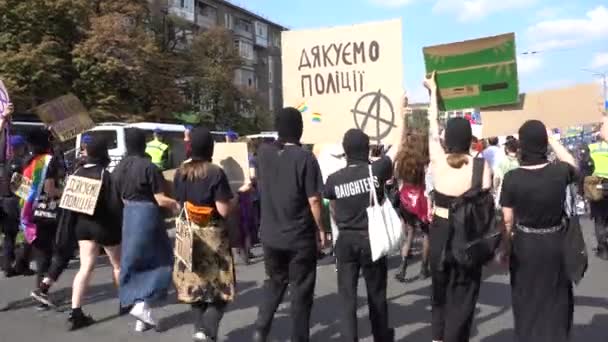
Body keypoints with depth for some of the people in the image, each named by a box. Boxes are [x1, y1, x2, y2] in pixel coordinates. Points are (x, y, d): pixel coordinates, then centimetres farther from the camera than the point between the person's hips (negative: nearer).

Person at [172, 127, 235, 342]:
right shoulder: (216, 173, -16)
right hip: (212, 235, -5)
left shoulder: (180, 173, 1)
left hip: (189, 234, 5)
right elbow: (224, 210, -18)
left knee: (196, 285, 16)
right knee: (220, 288, 6)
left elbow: (178, 205, 10)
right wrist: (231, 200, 1)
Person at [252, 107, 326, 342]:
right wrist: (321, 229, -4)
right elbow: (314, 200, -15)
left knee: (275, 281, 23)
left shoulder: (263, 153, 0)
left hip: (270, 234, 5)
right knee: (301, 289, 10)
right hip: (301, 236, -4)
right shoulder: (305, 157, -16)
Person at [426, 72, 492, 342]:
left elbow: (432, 129, 10)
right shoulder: (480, 165, -11)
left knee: (440, 287, 20)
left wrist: (433, 91, 23)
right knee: (461, 293, 7)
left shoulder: (438, 161, -4)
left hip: (439, 231, 3)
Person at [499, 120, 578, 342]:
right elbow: (573, 165, 14)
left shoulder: (512, 178, -17)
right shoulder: (560, 172, -13)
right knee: (555, 300, 20)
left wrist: (506, 248, 4)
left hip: (524, 245, -1)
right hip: (554, 244, 1)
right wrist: (551, 138, 12)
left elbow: (508, 220, -10)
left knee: (526, 300, 18)